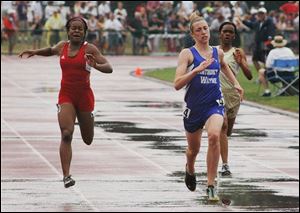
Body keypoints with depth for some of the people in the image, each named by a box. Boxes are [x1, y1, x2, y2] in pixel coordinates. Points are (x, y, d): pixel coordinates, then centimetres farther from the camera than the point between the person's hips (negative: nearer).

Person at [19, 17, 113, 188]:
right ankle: (66, 175, -22)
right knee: (66, 134, -19)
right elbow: (50, 51, 29)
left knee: (88, 140, 13)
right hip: (66, 95, 1)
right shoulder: (62, 47, 4)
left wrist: (96, 66, -35)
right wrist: (34, 52, 14)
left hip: (84, 95, -1)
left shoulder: (89, 49, -8)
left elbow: (109, 68, -15)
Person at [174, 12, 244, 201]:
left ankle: (211, 185, -22)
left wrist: (235, 83, 21)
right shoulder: (187, 54, -7)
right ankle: (190, 170, 55)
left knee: (214, 136, -29)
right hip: (194, 106, -1)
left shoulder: (218, 53, 6)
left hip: (215, 104, 1)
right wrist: (198, 69, -26)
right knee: (193, 148, 16)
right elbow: (177, 84, -17)